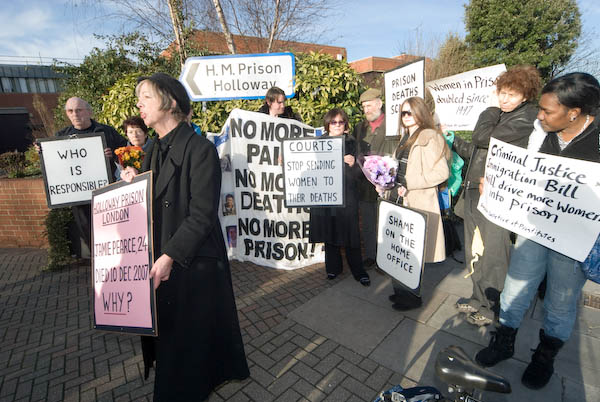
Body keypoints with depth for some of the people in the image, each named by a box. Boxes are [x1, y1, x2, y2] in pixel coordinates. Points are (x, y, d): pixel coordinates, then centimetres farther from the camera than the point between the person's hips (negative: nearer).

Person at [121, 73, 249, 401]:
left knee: (192, 330, 13)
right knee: (166, 328, 22)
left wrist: (170, 256, -21)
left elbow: (202, 215, -20)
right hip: (161, 259, 7)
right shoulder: (154, 151, 8)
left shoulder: (200, 149, -17)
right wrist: (134, 184, -4)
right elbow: (150, 204, 14)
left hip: (195, 263, -7)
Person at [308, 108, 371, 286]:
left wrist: (352, 164, -22)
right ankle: (333, 267, 29)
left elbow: (357, 174, -1)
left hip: (345, 196, -2)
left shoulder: (351, 143, 2)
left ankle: (358, 271, 17)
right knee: (329, 232, 11)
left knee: (349, 234, 1)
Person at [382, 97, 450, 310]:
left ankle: (412, 296, 19)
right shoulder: (406, 138, 17)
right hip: (398, 199, 8)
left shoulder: (429, 137, -9)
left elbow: (441, 172, -17)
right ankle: (401, 290, 30)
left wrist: (409, 184, -19)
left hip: (417, 202, -8)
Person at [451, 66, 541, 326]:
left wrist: (489, 113, -2)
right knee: (474, 251, 14)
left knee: (492, 253, 0)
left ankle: (491, 308, 18)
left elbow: (482, 137, -18)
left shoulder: (526, 118, -7)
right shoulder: (496, 116, 18)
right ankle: (479, 299, 30)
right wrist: (453, 140, 18)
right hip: (474, 191, 8)